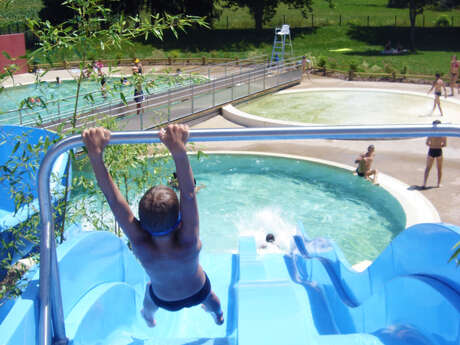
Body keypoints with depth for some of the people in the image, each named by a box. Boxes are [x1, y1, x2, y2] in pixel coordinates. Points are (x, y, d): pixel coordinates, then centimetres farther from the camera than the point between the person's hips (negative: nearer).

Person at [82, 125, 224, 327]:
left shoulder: (141, 247, -42)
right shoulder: (188, 245, -46)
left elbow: (113, 198, -49)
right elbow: (189, 193, -58)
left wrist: (95, 153, -56)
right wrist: (178, 150, -69)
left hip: (165, 301, 1)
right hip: (198, 294, 0)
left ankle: (149, 318, 72)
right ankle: (218, 316, 72)